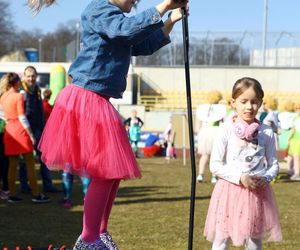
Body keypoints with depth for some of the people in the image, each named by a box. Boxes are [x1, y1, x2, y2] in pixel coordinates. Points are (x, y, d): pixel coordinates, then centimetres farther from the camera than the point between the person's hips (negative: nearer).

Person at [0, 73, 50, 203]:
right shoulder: (18, 96, -10)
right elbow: (22, 118, -13)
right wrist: (31, 135, -10)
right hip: (20, 131, -6)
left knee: (12, 164, 9)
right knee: (30, 164, -1)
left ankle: (12, 194, 9)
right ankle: (36, 195, 1)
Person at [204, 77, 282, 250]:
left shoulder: (266, 132, 2)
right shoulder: (226, 130, -5)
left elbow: (274, 164, 9)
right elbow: (215, 165, -7)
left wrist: (266, 178, -12)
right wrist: (240, 178, -18)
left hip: (258, 193, 2)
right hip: (230, 190, -2)